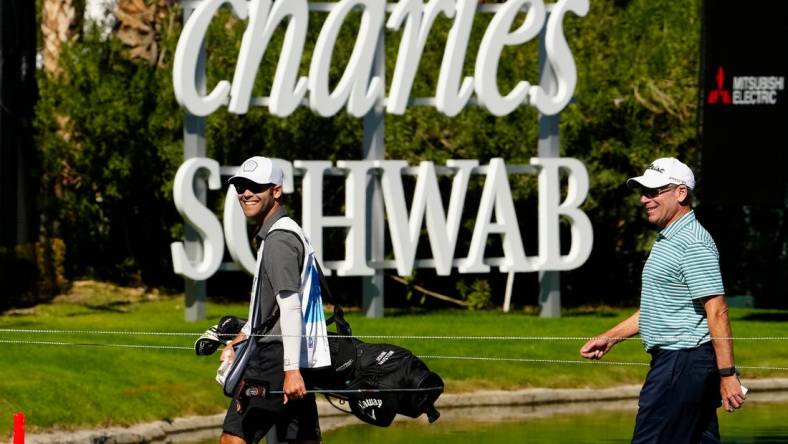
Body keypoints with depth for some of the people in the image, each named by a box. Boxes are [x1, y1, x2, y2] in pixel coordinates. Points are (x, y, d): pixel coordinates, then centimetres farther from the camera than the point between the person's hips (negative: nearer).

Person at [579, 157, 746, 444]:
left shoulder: (694, 244, -15)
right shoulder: (668, 240, 19)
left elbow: (717, 311, -20)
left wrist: (727, 374, -24)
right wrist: (610, 338, 24)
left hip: (682, 363, -10)